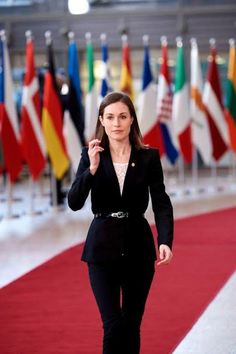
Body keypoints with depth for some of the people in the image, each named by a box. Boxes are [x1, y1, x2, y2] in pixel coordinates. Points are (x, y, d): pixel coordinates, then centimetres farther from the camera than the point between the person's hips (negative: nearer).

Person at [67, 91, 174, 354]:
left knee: (132, 325, 9)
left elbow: (161, 204, -6)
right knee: (113, 326, -7)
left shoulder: (149, 157, -2)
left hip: (138, 246, 1)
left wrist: (165, 241, -22)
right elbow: (74, 203, -11)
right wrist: (92, 169, -25)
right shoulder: (91, 155, -2)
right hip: (102, 247, -1)